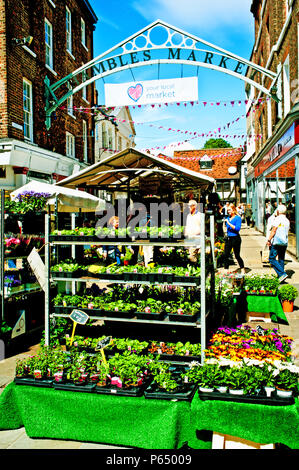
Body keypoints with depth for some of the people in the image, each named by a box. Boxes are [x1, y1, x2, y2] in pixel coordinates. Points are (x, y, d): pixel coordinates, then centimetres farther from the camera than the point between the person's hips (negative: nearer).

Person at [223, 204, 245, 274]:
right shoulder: (228, 218, 11)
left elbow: (237, 228, -20)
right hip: (228, 238, 7)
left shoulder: (238, 218, -9)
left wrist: (229, 223, -22)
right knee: (226, 255, 2)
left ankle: (242, 270, 19)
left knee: (237, 255, 2)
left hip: (235, 238, -6)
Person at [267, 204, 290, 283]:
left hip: (277, 242, -7)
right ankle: (281, 276, 12)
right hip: (285, 243, 7)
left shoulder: (278, 219, -7)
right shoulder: (287, 221, 14)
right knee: (281, 260, 12)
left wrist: (269, 239, -10)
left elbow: (274, 230, -12)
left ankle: (282, 274, -17)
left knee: (272, 258, -6)